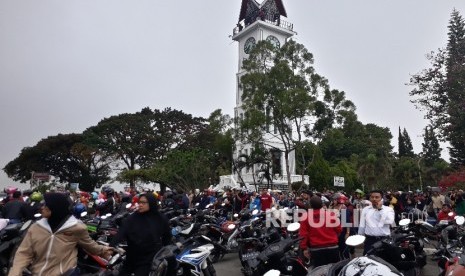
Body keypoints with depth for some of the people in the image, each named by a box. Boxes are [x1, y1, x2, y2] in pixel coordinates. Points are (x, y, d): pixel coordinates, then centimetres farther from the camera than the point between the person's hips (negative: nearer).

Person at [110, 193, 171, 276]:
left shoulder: (161, 219, -5)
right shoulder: (132, 218, -5)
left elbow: (167, 237, 8)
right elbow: (121, 234, -16)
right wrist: (112, 247, -30)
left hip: (151, 259, -2)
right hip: (132, 258, 2)